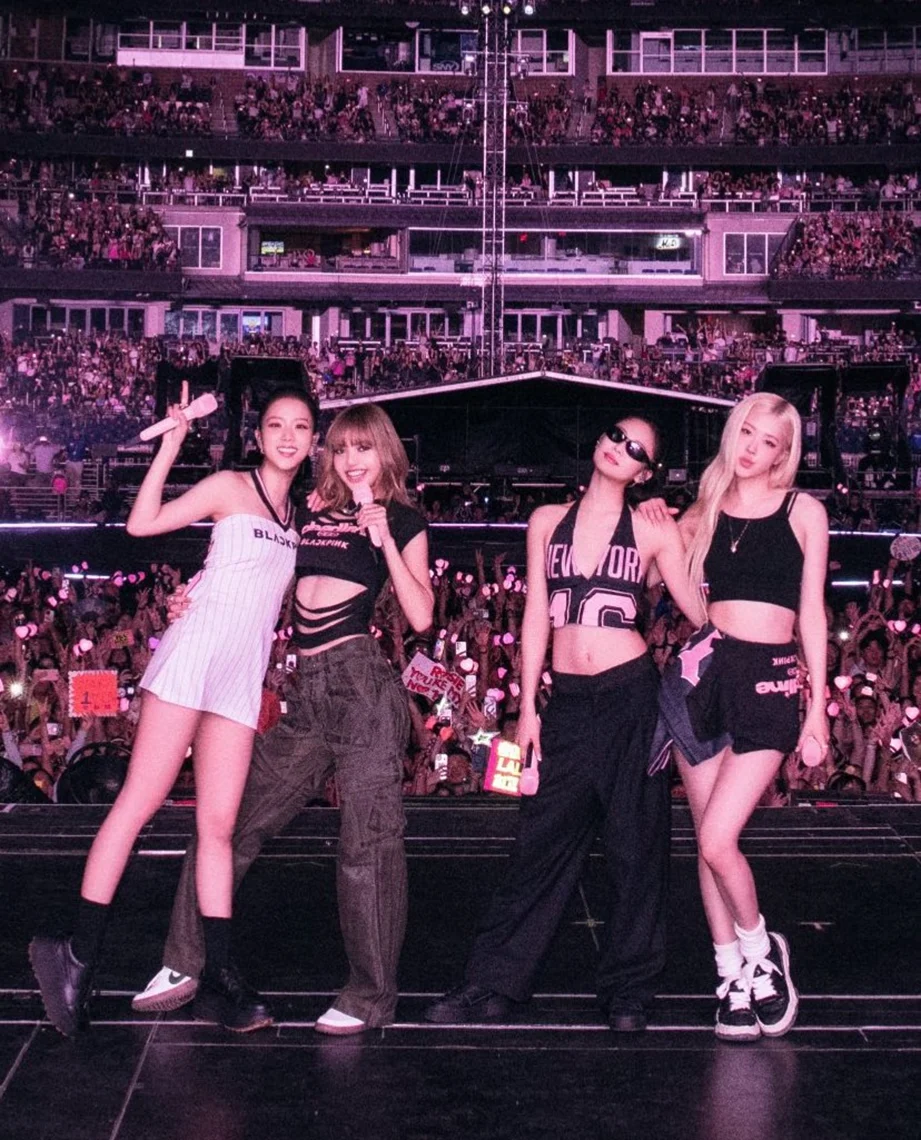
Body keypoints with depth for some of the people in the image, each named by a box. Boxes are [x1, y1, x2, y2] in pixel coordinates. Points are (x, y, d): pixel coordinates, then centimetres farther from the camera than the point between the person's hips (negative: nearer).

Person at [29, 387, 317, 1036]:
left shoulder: (299, 512, 19)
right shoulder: (232, 487, 2)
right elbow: (143, 523, -8)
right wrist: (172, 446, -13)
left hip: (245, 675, 5)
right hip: (196, 650, -5)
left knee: (219, 825, 4)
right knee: (141, 802, -9)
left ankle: (221, 980, 5)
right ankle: (78, 956, -5)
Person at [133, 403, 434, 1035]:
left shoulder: (402, 520, 6)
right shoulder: (313, 516, 19)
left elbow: (421, 616, -4)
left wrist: (386, 541, -9)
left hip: (363, 681, -5)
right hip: (307, 691, 6)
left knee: (368, 840, -3)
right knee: (231, 820, 6)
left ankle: (372, 995, 8)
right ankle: (186, 963, 17)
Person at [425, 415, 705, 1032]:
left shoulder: (654, 531, 3)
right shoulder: (547, 522, 10)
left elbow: (701, 613, -1)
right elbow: (536, 617, 10)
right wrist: (528, 708, 7)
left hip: (631, 697, -2)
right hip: (568, 702, 2)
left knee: (635, 845, 4)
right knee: (543, 842, 4)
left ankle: (629, 990, 17)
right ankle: (494, 984, 13)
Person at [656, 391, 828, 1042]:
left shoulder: (804, 512, 4)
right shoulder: (704, 512, 12)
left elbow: (812, 612, 3)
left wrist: (818, 708, 1)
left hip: (768, 681, -4)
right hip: (704, 674, 4)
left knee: (717, 839, -13)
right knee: (709, 841, 6)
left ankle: (760, 951, 14)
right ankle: (734, 976, 21)